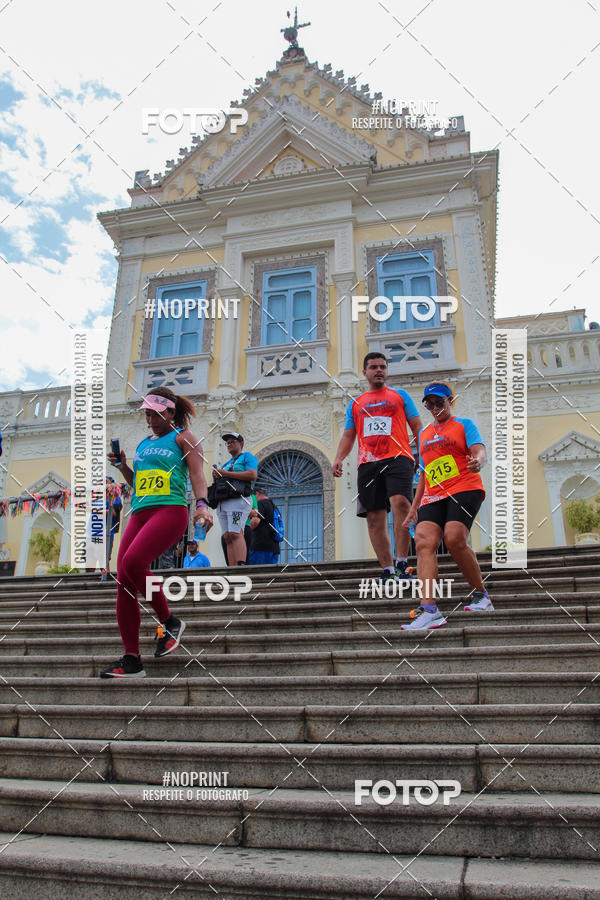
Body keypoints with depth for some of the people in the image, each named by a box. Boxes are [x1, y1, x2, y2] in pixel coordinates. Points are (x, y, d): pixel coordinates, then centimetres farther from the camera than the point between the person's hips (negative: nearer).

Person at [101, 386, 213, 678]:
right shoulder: (143, 443, 26)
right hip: (139, 513, 7)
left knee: (133, 562, -28)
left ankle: (169, 622, -7)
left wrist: (202, 504, -22)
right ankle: (131, 660, 1)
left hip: (170, 510, -7)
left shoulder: (182, 437, 8)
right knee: (122, 580, -5)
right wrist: (122, 466, 14)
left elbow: (197, 473, -5)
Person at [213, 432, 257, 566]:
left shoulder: (247, 456, 8)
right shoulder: (227, 463, 31)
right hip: (222, 503, 8)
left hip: (238, 500, -7)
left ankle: (241, 565, -30)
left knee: (235, 534, -21)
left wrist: (225, 473, -9)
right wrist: (216, 477, 7)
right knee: (227, 537, -3)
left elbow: (252, 475, -10)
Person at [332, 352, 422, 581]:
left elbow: (417, 427, 13)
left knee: (400, 502, -25)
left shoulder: (400, 395, 16)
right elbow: (348, 436, 21)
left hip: (397, 457, -3)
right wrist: (339, 458, 3)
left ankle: (401, 564, -19)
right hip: (368, 463, 3)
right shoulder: (355, 404, 22)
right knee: (374, 518, -2)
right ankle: (388, 571, 4)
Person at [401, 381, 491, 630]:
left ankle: (482, 597, -4)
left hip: (464, 489, -5)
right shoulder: (424, 434, 25)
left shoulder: (464, 424, 10)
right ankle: (429, 610, -28)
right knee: (424, 542, -19)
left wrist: (477, 461, -31)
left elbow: (479, 451, -5)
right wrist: (414, 507, 22)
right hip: (433, 497, 5)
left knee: (454, 539, -25)